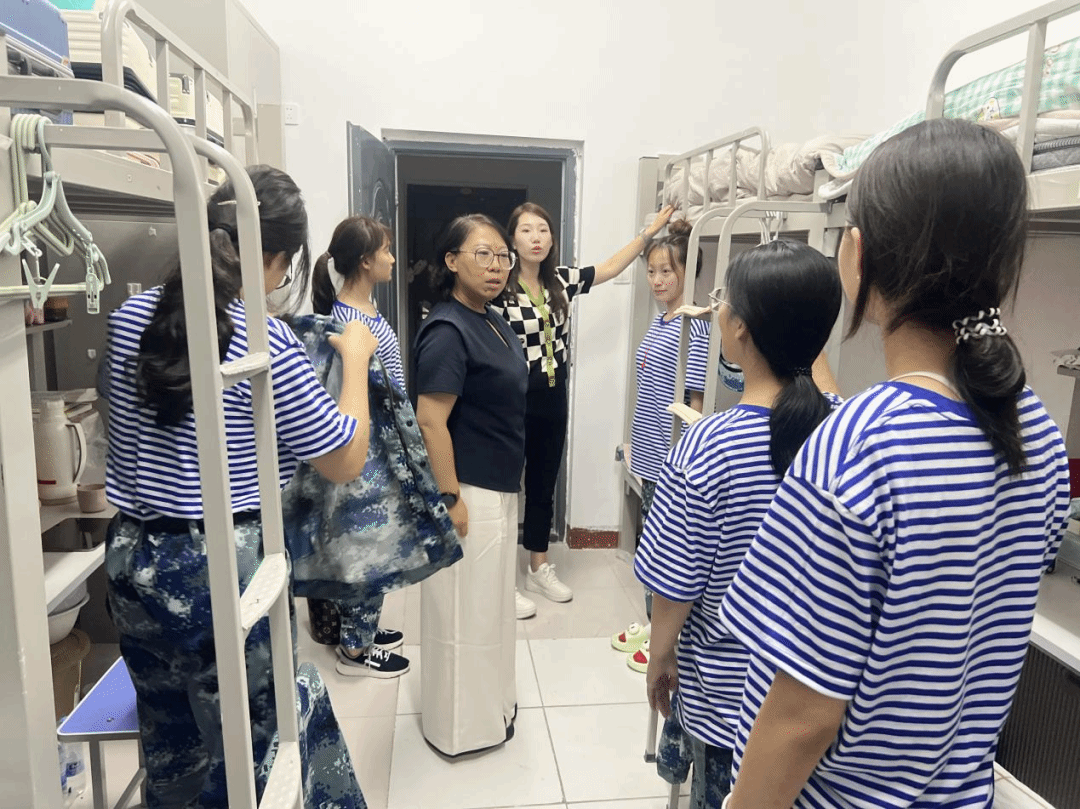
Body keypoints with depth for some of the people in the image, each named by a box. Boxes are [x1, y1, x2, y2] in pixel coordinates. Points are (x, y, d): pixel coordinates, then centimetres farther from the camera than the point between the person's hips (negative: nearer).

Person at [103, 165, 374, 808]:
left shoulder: (133, 317, 0)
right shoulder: (265, 343, -19)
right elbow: (347, 462, -10)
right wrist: (355, 359, 1)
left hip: (133, 558, 7)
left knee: (170, 748, 25)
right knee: (255, 753, 12)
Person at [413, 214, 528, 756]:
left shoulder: (494, 323, 9)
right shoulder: (447, 331, -20)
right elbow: (430, 421, -25)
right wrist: (450, 499, -23)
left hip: (499, 487, 10)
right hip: (468, 492, -10)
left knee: (491, 601, 22)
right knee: (463, 609, 6)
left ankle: (490, 701, 42)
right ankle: (463, 726, 25)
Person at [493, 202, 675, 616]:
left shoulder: (561, 280, 4)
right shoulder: (500, 288, -13)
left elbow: (610, 269, 16)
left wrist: (650, 231, 14)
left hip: (553, 401, 6)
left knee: (543, 486, 17)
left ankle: (539, 569, 33)